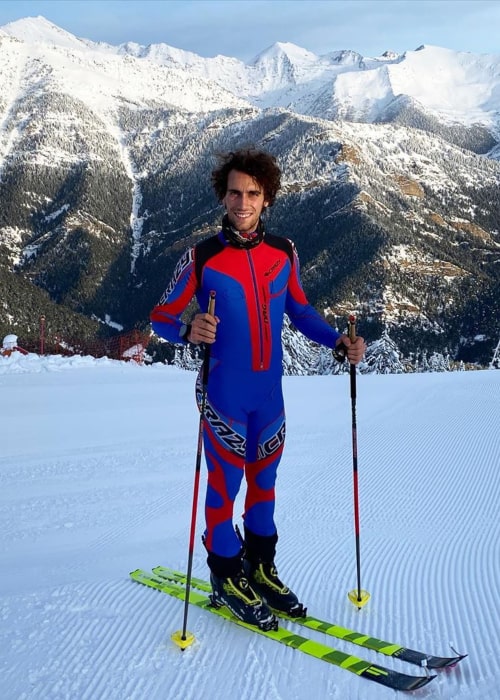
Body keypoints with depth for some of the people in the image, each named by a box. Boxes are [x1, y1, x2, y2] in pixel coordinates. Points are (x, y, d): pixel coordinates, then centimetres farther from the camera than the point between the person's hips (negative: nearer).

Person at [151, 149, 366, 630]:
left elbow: (299, 309, 13)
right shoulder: (202, 257, -10)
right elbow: (161, 317, -8)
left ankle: (260, 569, 33)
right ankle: (227, 580, 22)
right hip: (224, 393, -4)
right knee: (225, 483, 3)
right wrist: (188, 330, -30)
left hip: (269, 392, 5)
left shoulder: (283, 252, 2)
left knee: (263, 479, 15)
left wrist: (338, 342, -1)